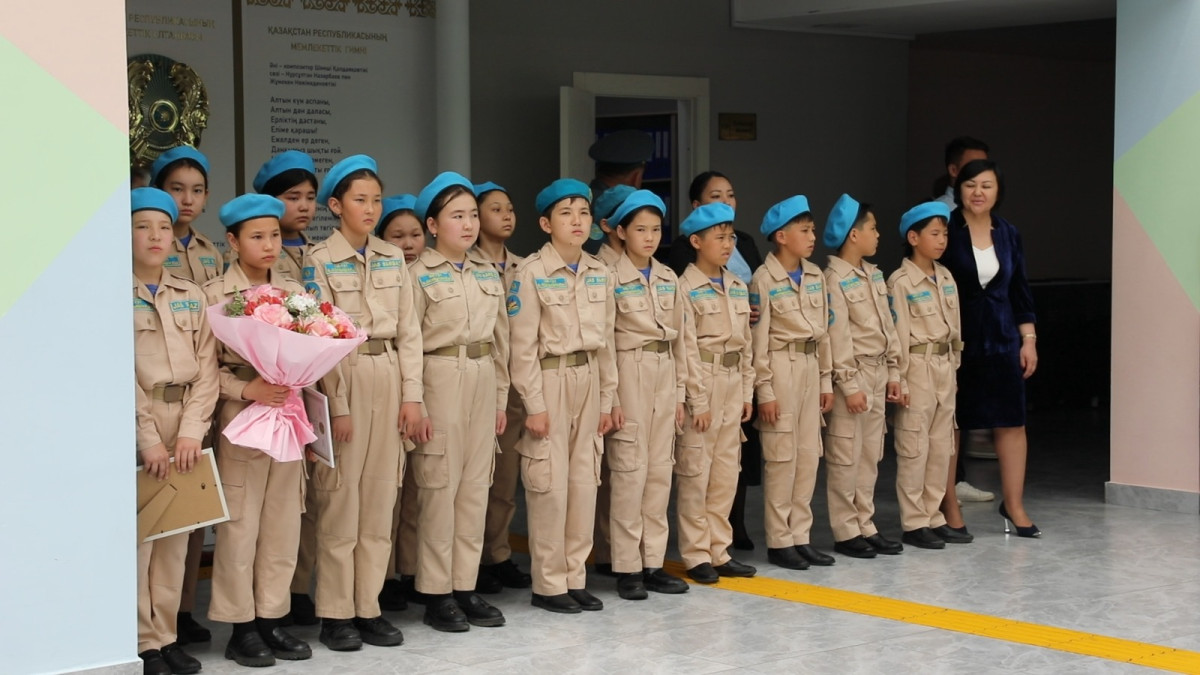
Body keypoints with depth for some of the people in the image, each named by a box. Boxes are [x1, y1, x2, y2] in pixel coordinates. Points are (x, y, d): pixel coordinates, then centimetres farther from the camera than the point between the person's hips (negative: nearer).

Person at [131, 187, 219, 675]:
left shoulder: (192, 297, 11)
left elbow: (205, 367, 4)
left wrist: (190, 432, -8)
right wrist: (149, 438, -14)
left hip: (184, 424, 4)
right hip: (133, 423, -4)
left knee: (176, 534, 7)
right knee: (136, 531, -4)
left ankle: (167, 634, 15)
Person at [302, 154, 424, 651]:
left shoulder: (393, 258, 10)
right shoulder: (320, 260, -3)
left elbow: (408, 330, 9)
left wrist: (411, 394, 2)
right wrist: (337, 405, -11)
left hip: (389, 376, 5)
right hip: (345, 376, -4)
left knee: (380, 496, 6)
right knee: (341, 496, -2)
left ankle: (369, 607, 13)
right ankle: (336, 614, 6)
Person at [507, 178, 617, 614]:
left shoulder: (598, 274, 9)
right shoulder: (532, 274, -9)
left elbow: (605, 341, 13)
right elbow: (523, 346, -11)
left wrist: (607, 399, 12)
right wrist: (533, 405, -13)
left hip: (589, 382, 6)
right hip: (550, 381, -6)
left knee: (585, 483, 7)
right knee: (550, 485, -3)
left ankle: (575, 578, 17)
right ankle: (548, 585, 7)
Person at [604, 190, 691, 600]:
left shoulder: (668, 280, 11)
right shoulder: (611, 279, -6)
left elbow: (679, 337, 15)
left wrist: (680, 391, 11)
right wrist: (610, 397, -12)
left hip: (664, 377, 6)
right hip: (628, 375, -6)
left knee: (660, 471, 7)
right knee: (630, 470, -5)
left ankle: (653, 562, 13)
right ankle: (627, 568, 0)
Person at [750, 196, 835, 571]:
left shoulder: (815, 275, 10)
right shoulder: (764, 279, -10)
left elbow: (823, 331, 14)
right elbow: (758, 339, -10)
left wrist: (826, 380, 12)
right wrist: (764, 390, -12)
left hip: (810, 367, 6)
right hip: (781, 367, -6)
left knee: (809, 455, 7)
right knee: (782, 456, -2)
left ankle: (801, 536, 15)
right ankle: (779, 541, 6)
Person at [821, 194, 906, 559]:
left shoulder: (874, 275, 13)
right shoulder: (834, 279, -12)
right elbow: (837, 337, -15)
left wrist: (892, 372, 13)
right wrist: (849, 386, -17)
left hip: (877, 373, 8)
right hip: (853, 375, -8)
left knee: (870, 456, 11)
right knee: (845, 457, -2)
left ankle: (864, 525, 18)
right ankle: (846, 532, 4)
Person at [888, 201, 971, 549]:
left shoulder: (946, 277, 10)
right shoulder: (901, 282, -10)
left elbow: (955, 325, 16)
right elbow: (898, 335, -13)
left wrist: (954, 363, 13)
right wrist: (900, 380, -14)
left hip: (944, 365, 7)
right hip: (917, 366, -7)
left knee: (942, 447, 10)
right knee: (914, 447, -2)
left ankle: (933, 517, 18)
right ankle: (913, 523, 4)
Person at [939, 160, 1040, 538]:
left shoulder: (1008, 234, 8)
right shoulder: (946, 231, -6)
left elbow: (1020, 290, 13)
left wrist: (1028, 339, 9)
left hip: (1001, 340, 4)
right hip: (953, 340, -4)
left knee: (1012, 421, 4)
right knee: (949, 424, 2)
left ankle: (1014, 504, 14)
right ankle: (949, 508, 12)